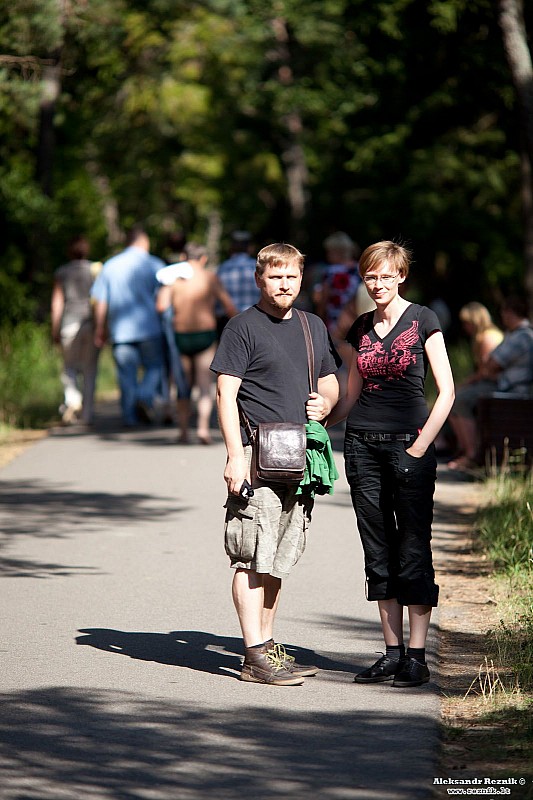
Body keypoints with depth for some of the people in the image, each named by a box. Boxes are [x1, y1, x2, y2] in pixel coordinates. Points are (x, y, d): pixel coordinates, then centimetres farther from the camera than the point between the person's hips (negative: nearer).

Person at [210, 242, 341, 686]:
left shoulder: (313, 326, 17)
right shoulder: (244, 327, -3)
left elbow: (330, 382, 27)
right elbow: (226, 393, -8)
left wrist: (325, 403, 3)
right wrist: (236, 455, -17)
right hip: (258, 458, -7)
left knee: (278, 558, 13)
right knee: (253, 557, -7)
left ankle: (269, 646, 20)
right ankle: (256, 656, -6)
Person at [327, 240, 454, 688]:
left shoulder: (422, 321, -2)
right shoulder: (361, 329, 13)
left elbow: (446, 391, -5)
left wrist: (421, 446, -11)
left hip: (409, 445, -5)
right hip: (363, 445, 5)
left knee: (413, 551, -5)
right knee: (379, 552, 6)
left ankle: (416, 656, -2)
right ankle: (392, 652, 12)